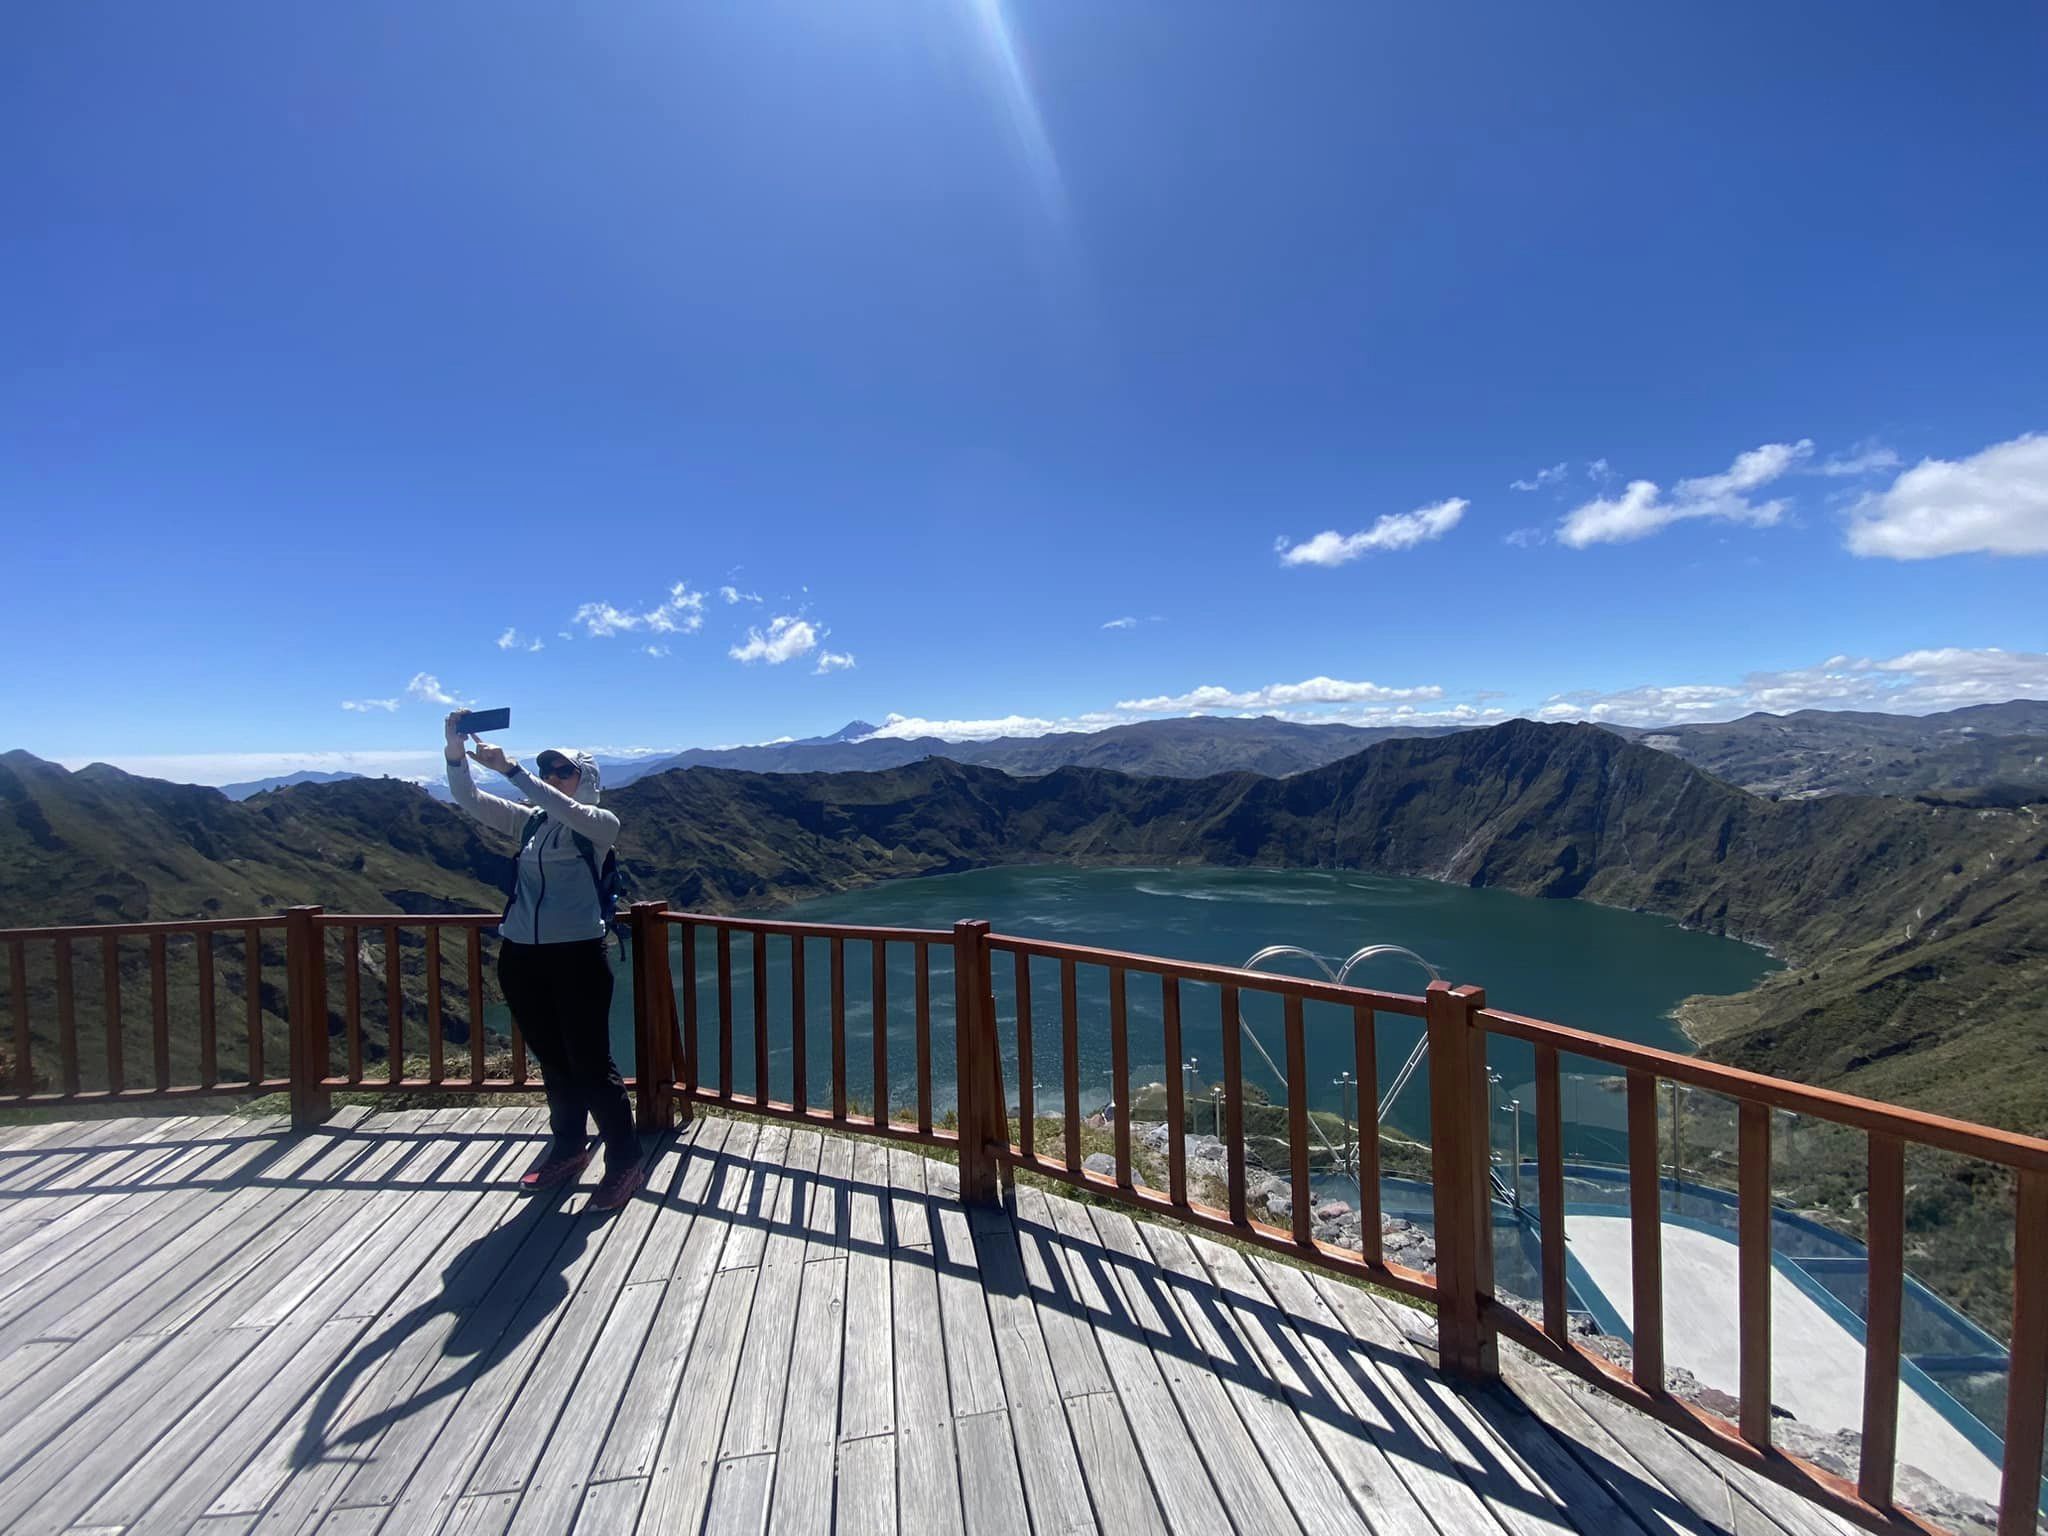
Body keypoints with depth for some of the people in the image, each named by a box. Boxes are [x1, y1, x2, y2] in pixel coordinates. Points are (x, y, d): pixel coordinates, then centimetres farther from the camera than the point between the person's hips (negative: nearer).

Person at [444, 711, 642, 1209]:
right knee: (552, 1061, 17)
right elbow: (468, 799, 3)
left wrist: (510, 767, -26)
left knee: (590, 1062, -2)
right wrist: (455, 751, -12)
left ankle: (624, 1162, 11)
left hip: (578, 956, -6)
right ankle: (569, 1148, 33)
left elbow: (564, 809, -24)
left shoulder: (601, 824, -4)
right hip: (520, 956, 6)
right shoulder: (529, 822, 12)